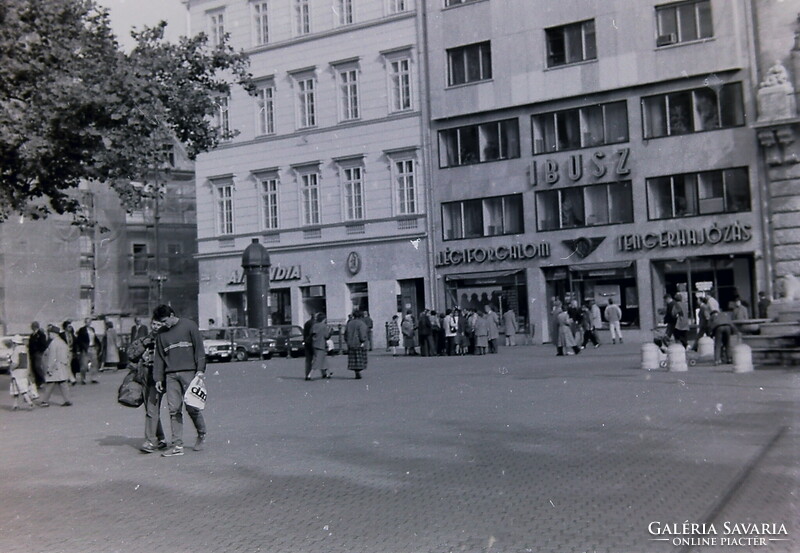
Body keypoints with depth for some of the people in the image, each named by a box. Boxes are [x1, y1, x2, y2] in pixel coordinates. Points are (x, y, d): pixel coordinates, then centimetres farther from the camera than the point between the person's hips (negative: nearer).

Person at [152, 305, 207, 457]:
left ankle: (202, 435, 19)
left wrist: (200, 369, -7)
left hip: (188, 372, -4)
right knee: (174, 409, -2)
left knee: (192, 407, -4)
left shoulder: (189, 326, 2)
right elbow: (159, 357, 16)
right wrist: (158, 378, 10)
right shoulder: (161, 333, 14)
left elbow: (199, 349, 1)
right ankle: (177, 445, 0)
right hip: (170, 375, 4)